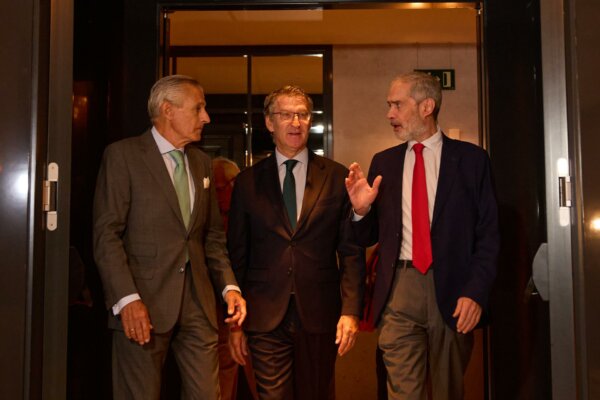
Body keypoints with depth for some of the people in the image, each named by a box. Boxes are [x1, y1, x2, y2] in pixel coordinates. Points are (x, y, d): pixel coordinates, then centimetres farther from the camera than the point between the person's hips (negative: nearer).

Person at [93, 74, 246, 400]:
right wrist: (127, 298, -18)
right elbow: (106, 234, -9)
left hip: (198, 302, 5)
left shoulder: (202, 162, 15)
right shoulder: (123, 155, -4)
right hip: (143, 303, -5)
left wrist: (229, 286, 5)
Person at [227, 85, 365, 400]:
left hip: (319, 316, 1)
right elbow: (236, 255, 6)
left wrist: (350, 310, -6)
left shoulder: (336, 177, 3)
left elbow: (351, 251, 2)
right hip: (265, 318, 0)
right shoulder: (248, 182, 4)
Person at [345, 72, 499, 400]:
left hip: (452, 291, -1)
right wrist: (361, 210, -9)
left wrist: (476, 292, -9)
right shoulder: (383, 162, 9)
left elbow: (488, 234, 0)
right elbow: (368, 237, 12)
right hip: (399, 290, 1)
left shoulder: (470, 158, 2)